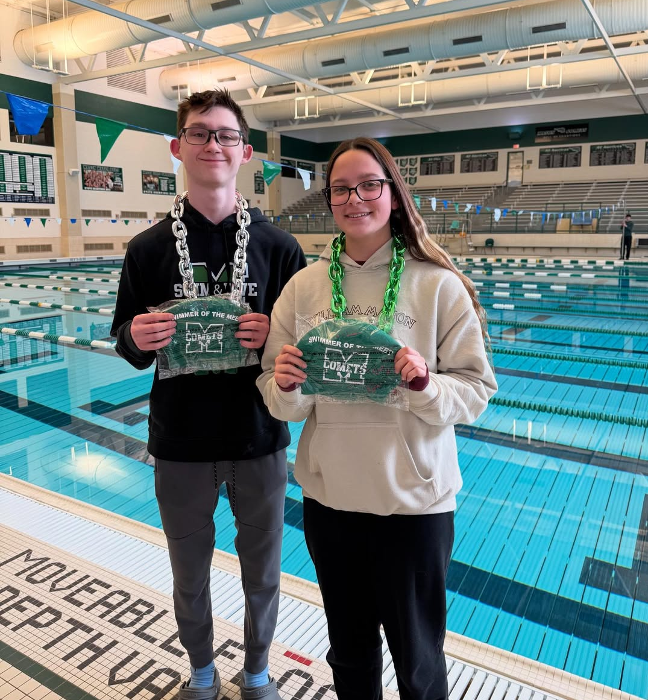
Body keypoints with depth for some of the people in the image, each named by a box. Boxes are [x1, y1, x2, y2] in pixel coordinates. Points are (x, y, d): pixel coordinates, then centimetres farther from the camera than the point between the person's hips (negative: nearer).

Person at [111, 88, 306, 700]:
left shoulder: (278, 246, -4)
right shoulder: (149, 248, -2)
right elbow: (128, 347, 4)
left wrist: (277, 337, -22)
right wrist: (138, 338, -19)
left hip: (259, 440, 0)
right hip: (180, 443, 1)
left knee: (262, 573, 17)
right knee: (189, 576, 19)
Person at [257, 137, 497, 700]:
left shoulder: (438, 286, -9)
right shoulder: (304, 287, -1)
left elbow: (476, 390, -8)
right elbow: (283, 404, 1)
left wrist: (426, 385, -27)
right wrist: (286, 386, -21)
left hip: (415, 501, -2)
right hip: (329, 497, 3)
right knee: (349, 651, 25)